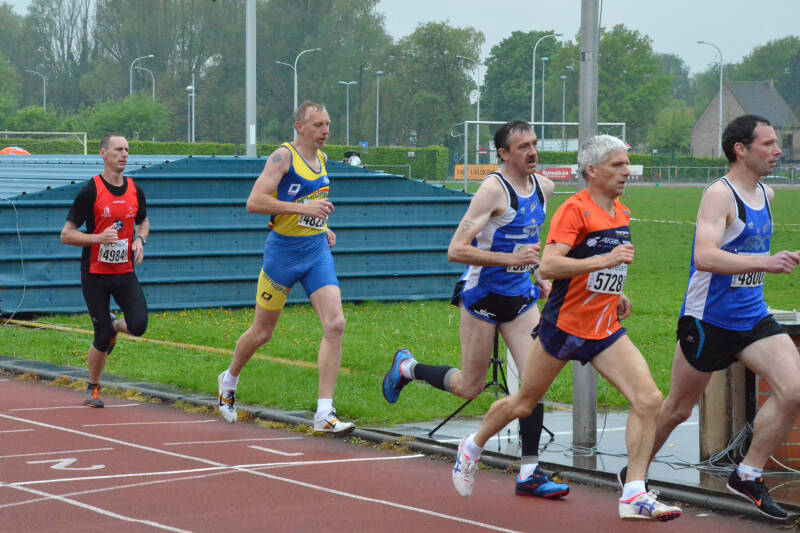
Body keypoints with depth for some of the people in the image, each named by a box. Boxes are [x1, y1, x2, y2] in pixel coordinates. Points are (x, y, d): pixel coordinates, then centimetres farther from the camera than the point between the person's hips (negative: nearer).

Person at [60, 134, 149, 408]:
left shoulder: (135, 191, 4)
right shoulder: (90, 192, -10)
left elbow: (143, 221, 24)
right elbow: (66, 234, -8)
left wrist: (140, 240, 2)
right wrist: (98, 237, -23)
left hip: (125, 272, 4)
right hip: (95, 274, -4)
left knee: (138, 325, -14)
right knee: (102, 336, -1)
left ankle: (113, 325, 22)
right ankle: (93, 388, 21)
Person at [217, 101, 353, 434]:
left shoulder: (320, 158, 10)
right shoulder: (283, 156, -12)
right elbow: (254, 202, -21)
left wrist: (323, 227, 13)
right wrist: (302, 209, -26)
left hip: (317, 250, 6)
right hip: (283, 250, -6)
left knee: (335, 324, -12)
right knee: (262, 331, 9)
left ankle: (324, 414, -13)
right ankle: (229, 379, 40)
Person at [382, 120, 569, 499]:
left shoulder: (544, 187, 4)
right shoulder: (493, 190, -20)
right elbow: (456, 250, -25)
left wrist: (538, 276, 17)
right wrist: (511, 259, -32)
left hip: (520, 296, 6)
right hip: (481, 296, -6)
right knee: (470, 388, 5)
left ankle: (529, 472, -3)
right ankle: (406, 367, 32)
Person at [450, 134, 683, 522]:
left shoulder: (622, 214, 11)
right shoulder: (575, 209, -15)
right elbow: (548, 266, -26)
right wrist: (604, 260, -31)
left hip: (606, 330, 6)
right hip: (564, 326, -6)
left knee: (649, 400, -13)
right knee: (524, 404, 11)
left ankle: (634, 495, -10)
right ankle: (472, 447, 39)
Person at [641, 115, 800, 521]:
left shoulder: (765, 195, 9)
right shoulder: (719, 195, -17)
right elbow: (704, 257, -33)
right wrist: (763, 263, -41)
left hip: (752, 318, 7)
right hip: (708, 320, -7)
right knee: (677, 409, 9)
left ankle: (747, 475, 0)